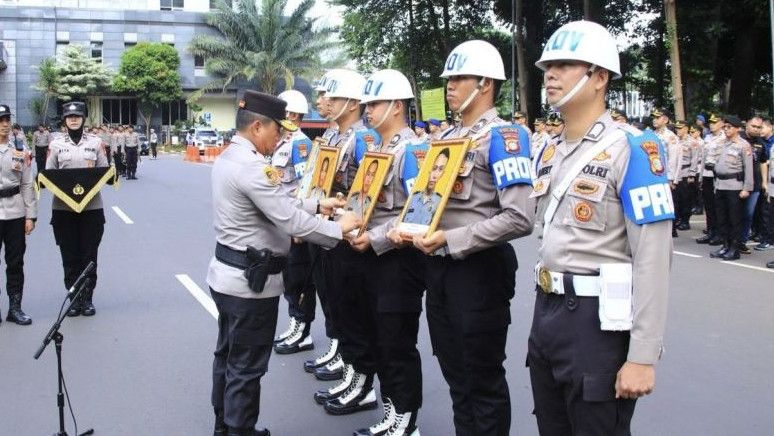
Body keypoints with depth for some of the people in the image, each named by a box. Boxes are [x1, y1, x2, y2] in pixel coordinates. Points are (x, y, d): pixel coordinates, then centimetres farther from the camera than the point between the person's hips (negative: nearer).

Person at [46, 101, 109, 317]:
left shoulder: (96, 142, 5)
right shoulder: (56, 144, 6)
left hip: (92, 206, 0)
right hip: (63, 208, 1)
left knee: (89, 256, 4)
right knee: (69, 257, 6)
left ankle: (88, 299, 15)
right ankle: (74, 299, 16)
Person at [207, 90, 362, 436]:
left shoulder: (229, 157, 9)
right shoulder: (251, 166, -24)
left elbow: (277, 204, 15)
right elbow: (290, 222, -26)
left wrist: (317, 205, 12)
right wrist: (338, 229, -15)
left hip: (228, 274, 11)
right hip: (250, 280, -11)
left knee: (228, 356, 21)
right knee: (247, 367, 2)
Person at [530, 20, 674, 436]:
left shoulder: (631, 148, -13)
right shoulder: (550, 152, 11)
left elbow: (652, 260, -18)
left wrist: (642, 357, -20)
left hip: (598, 319, -8)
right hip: (547, 310, 8)